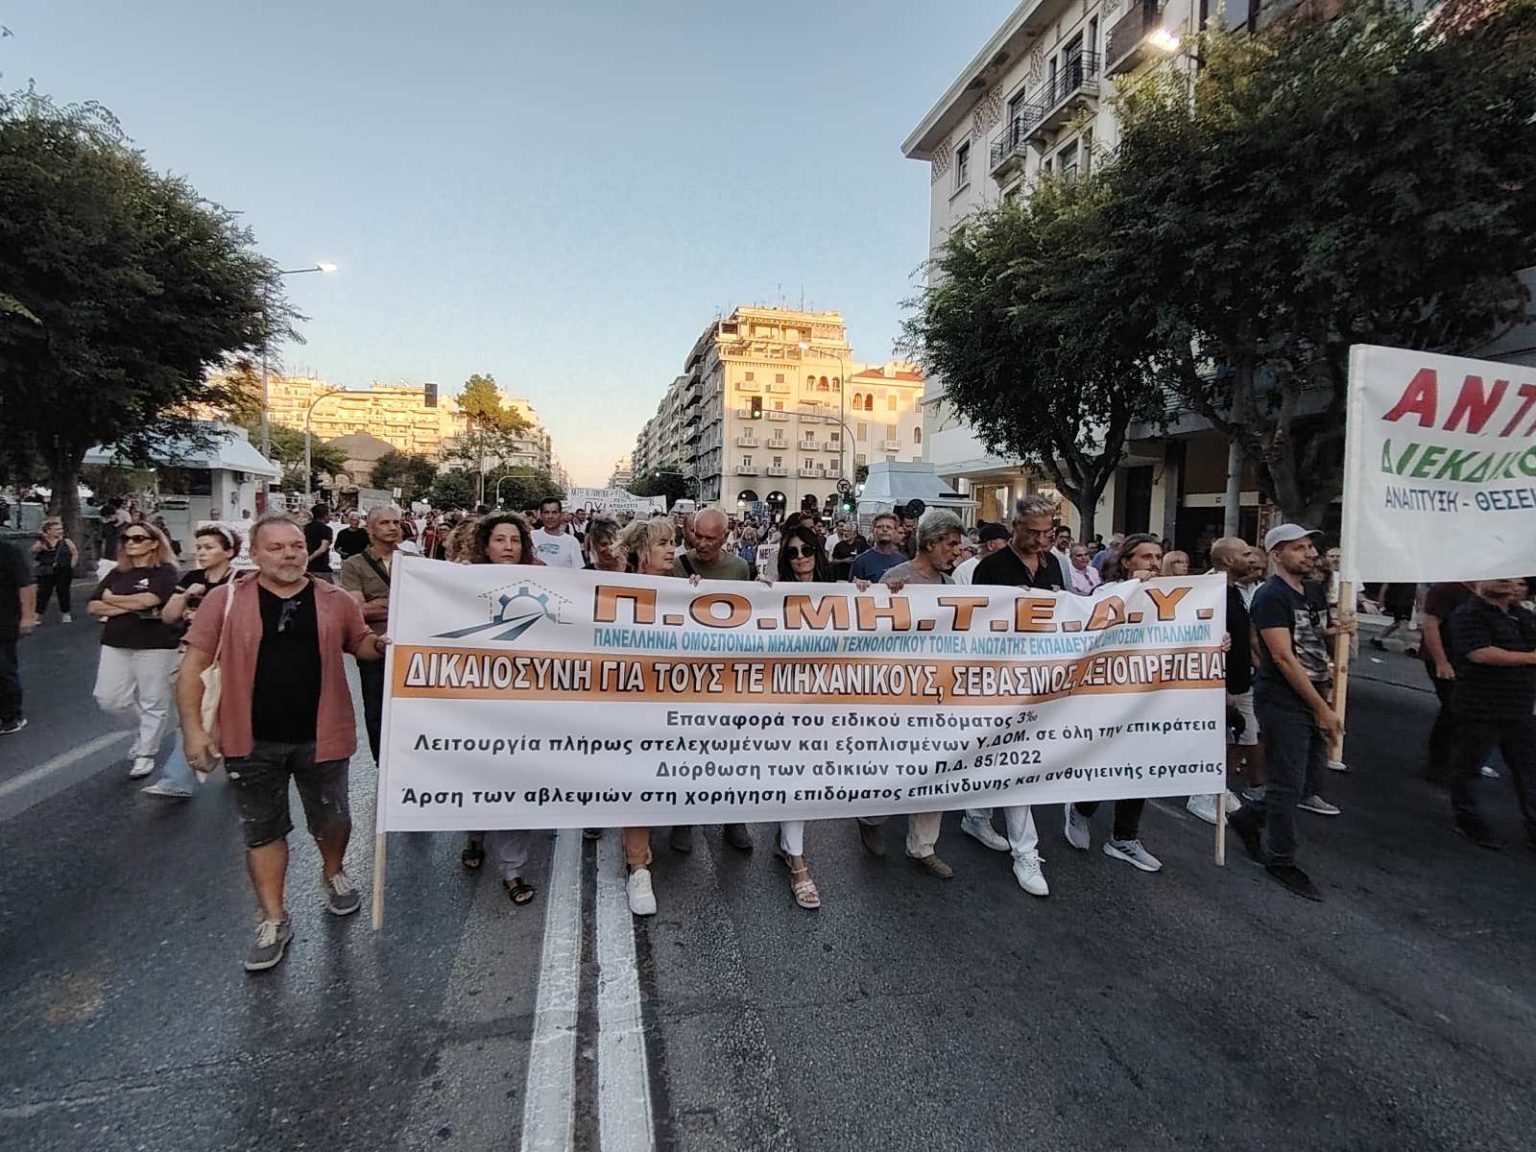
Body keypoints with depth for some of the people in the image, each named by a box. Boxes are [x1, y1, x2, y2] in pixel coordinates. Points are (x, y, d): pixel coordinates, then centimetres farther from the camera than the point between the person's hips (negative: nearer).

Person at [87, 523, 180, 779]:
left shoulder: (165, 571, -6)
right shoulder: (116, 574, 11)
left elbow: (147, 600, -20)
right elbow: (93, 607, 5)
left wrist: (111, 599, -3)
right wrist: (130, 607, -11)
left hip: (155, 645, -6)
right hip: (115, 644, 6)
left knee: (153, 703, 2)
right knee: (109, 699, 4)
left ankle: (145, 755, 15)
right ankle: (147, 720, 32)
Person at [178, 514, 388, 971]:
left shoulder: (335, 600, 0)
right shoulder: (226, 600, -5)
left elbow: (361, 644, 12)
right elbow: (194, 664, -4)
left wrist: (382, 645, -11)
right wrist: (193, 728, -10)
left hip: (320, 737, 1)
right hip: (252, 741, 0)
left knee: (332, 820, 15)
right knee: (262, 830, 13)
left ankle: (334, 874, 45)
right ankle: (274, 920, 29)